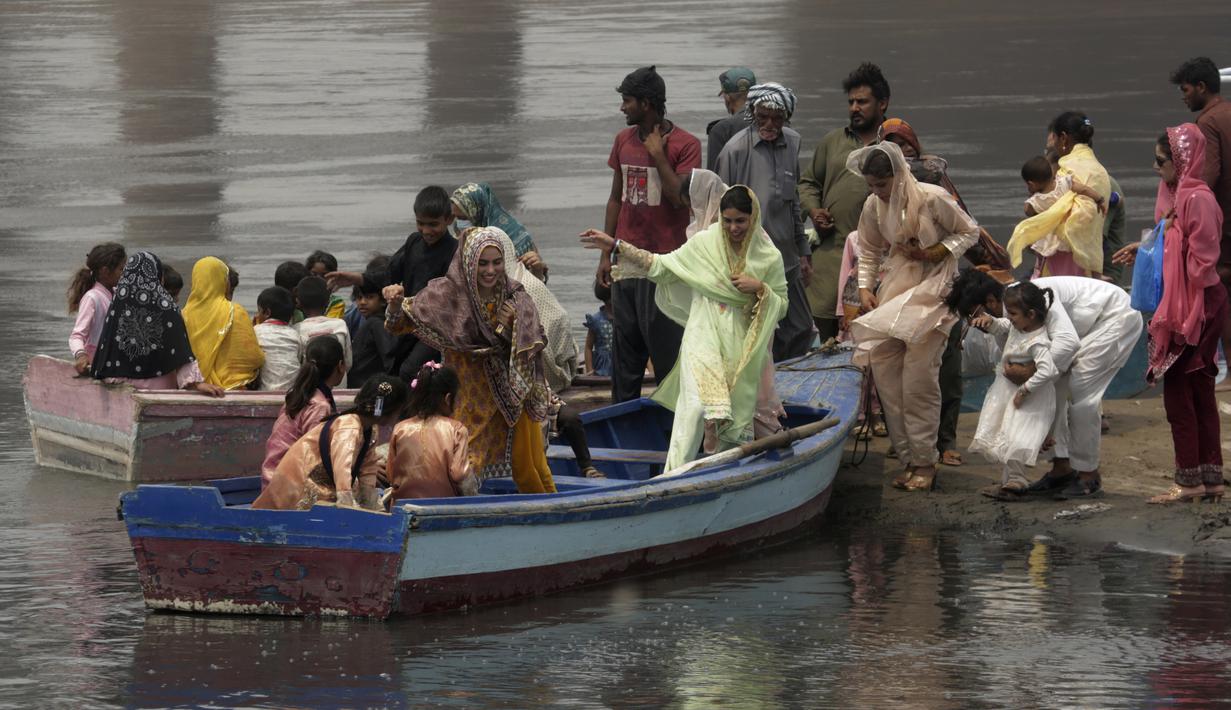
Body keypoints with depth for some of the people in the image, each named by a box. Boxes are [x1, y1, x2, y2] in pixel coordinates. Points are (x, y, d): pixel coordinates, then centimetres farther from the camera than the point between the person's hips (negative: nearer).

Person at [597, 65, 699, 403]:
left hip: (665, 259, -6)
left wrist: (659, 156, -16)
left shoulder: (685, 145, -7)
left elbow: (680, 199, -16)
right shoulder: (624, 140, 11)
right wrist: (606, 254, 14)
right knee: (625, 341, 8)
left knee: (665, 343, -5)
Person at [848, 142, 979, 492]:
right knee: (885, 373, 0)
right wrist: (865, 288, 3)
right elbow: (869, 251, 16)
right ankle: (909, 459, 9)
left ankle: (925, 462, -2)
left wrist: (938, 251, -16)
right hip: (895, 288, 6)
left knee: (918, 377, -11)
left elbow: (970, 232, -2)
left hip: (933, 288, -6)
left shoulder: (933, 199, -15)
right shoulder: (874, 207, 0)